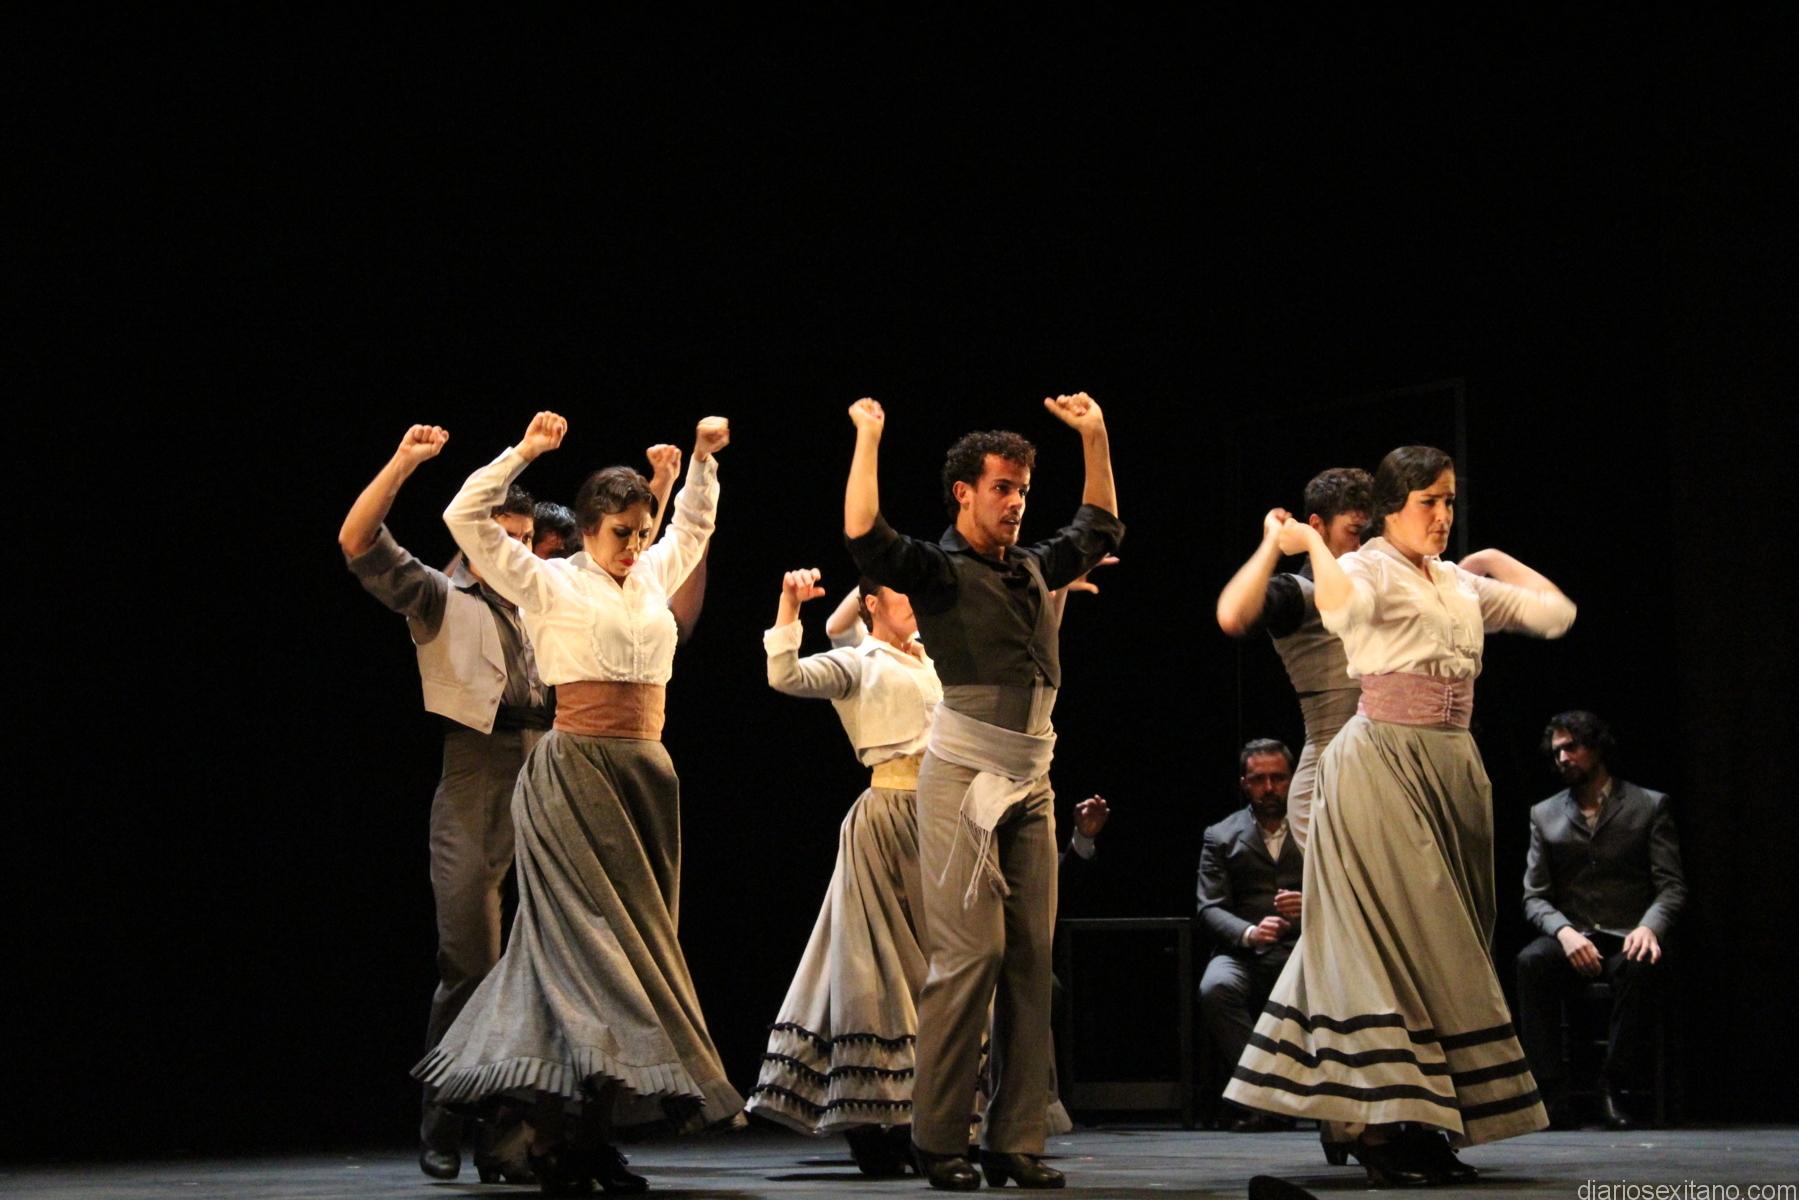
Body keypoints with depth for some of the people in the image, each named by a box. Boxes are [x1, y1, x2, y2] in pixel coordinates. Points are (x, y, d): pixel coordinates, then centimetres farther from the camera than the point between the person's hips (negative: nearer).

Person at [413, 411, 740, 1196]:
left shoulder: (652, 579, 16)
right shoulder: (549, 584, 0)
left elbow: (694, 525, 35)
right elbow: (465, 519, -8)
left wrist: (702, 461, 24)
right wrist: (522, 454, -9)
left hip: (646, 776, 6)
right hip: (577, 771, -6)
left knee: (638, 942, 2)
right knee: (589, 939, -10)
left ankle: (586, 1137, 5)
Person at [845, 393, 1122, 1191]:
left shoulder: (1032, 568, 16)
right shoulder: (937, 568, -2)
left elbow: (1099, 530, 34)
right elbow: (862, 534, -19)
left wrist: (1094, 437, 29)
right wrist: (869, 438, -12)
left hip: (1030, 782, 6)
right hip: (963, 774, -6)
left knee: (1030, 959, 1)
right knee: (971, 952, -11)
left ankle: (1016, 1141, 3)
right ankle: (939, 1141, -6)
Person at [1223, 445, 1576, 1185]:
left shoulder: (1462, 584, 15)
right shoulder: (1368, 569, -7)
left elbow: (1556, 613, 13)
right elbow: (1345, 609, -31)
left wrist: (1498, 560, 20)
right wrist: (1310, 543, -19)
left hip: (1454, 770, 8)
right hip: (1382, 760, -8)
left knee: (1444, 942, 6)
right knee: (1393, 934, -12)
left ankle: (1417, 1122, 8)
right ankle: (1375, 1124, -14)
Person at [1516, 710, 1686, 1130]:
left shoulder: (1650, 806, 9)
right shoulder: (1544, 815, 16)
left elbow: (1672, 886, 0)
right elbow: (1534, 896, 8)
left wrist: (1649, 926, -22)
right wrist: (1564, 932, -15)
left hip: (1627, 939, -2)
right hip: (1570, 938, 2)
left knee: (1640, 967, -38)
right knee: (1531, 962, -32)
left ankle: (1615, 1087, -29)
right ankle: (1550, 1091, -32)